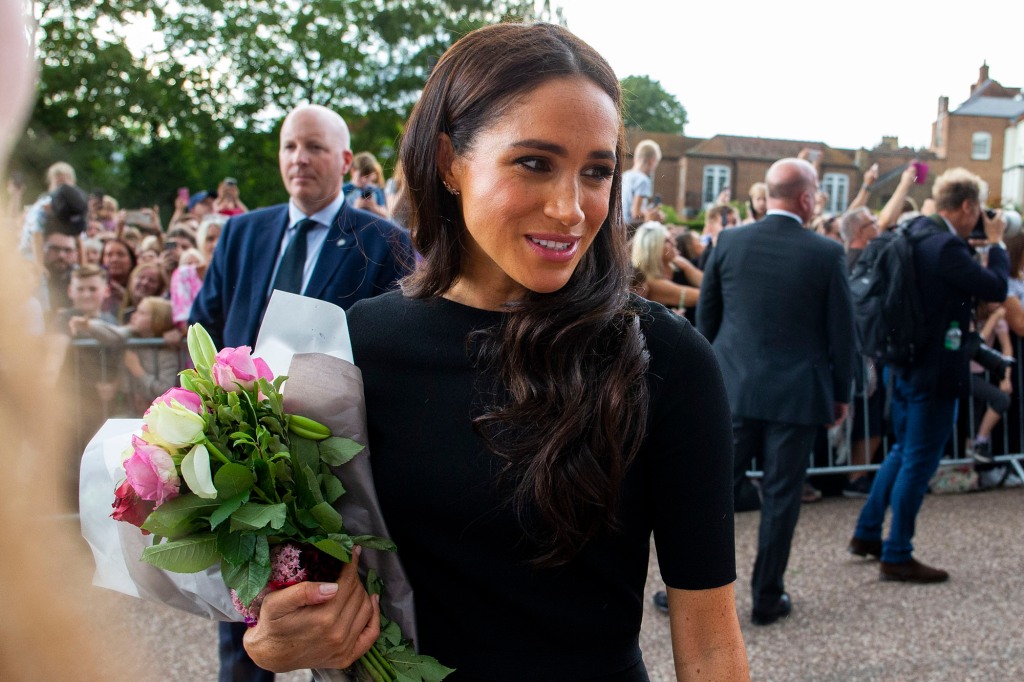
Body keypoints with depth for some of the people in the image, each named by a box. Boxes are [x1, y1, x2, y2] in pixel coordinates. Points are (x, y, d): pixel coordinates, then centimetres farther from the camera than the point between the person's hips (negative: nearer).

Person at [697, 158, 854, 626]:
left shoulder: (728, 242, -1)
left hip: (734, 388, 2)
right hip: (796, 393, -2)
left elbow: (705, 318, 5)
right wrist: (841, 394, 9)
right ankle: (767, 599, 20)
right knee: (781, 495, 9)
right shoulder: (827, 254, -7)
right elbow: (842, 332, -2)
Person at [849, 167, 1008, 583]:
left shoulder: (918, 232, 7)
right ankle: (896, 556, 12)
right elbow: (996, 288, -17)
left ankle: (866, 534, 30)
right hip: (936, 369, -10)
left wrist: (982, 243, 12)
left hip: (906, 362, 10)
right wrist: (996, 243, -3)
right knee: (919, 462, 1)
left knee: (904, 451, 22)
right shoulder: (946, 246, -22)